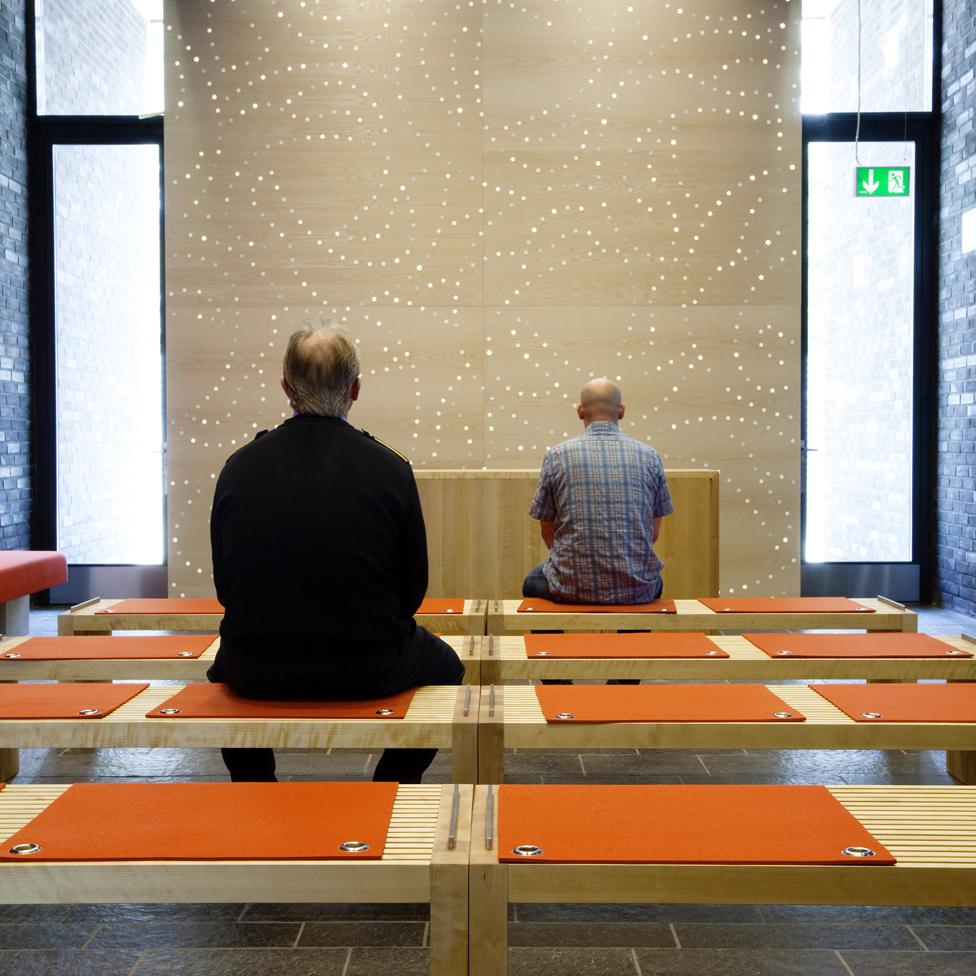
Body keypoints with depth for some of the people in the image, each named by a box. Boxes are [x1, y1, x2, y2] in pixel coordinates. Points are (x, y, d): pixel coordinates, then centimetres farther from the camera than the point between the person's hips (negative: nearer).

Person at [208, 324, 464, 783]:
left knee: (227, 663, 38)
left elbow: (224, 585, 4)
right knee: (445, 667, 30)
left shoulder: (239, 466, -3)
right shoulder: (390, 469, -8)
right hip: (367, 672, -1)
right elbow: (412, 589, -1)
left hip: (257, 674, 2)